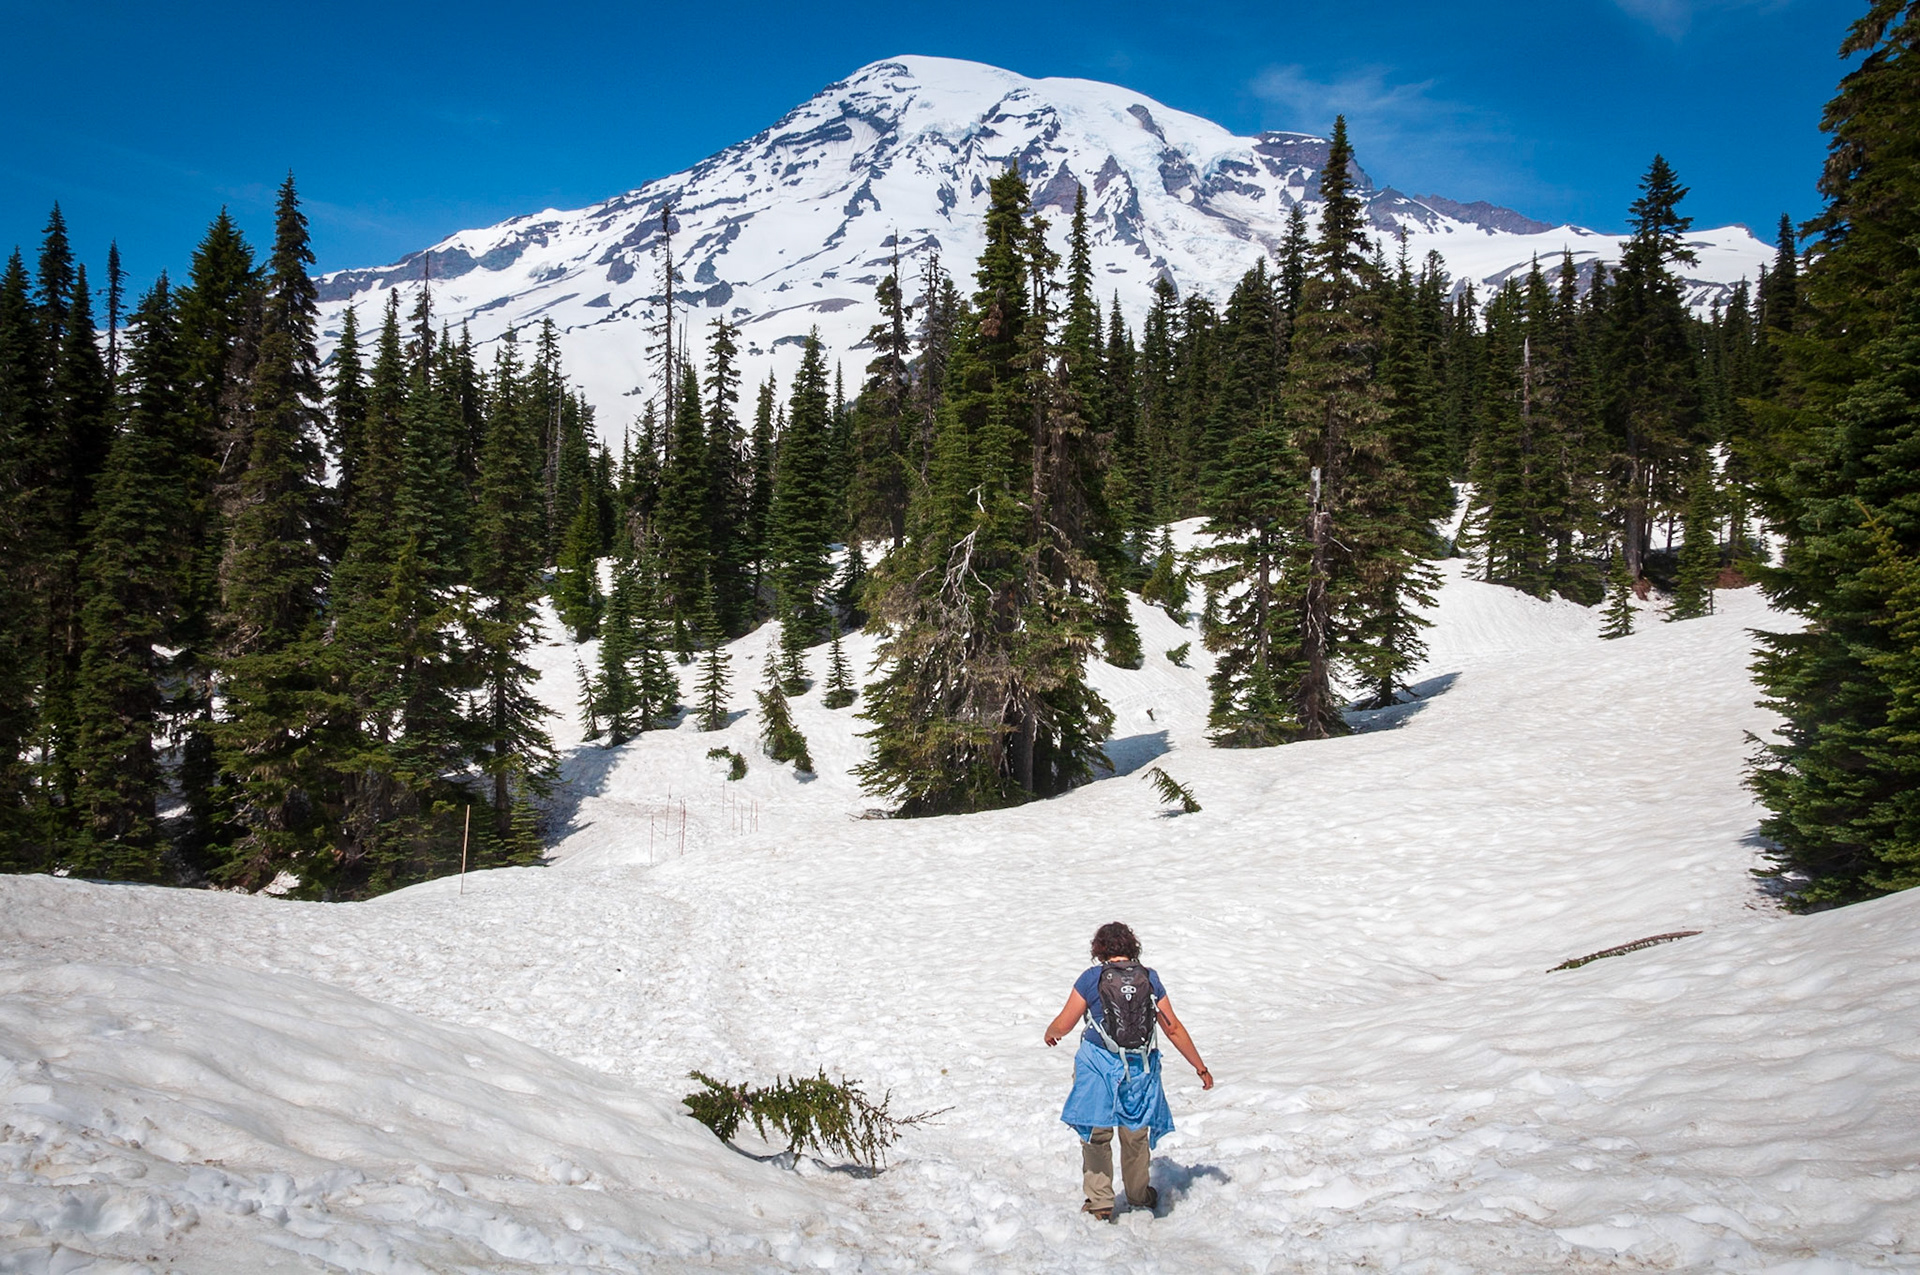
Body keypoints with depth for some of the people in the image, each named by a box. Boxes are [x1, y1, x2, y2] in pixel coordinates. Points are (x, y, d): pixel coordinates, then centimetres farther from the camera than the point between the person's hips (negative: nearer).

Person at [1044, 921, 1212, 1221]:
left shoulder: (1091, 978, -7)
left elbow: (1063, 1025, -3)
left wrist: (1050, 1034, 21)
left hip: (1099, 1064, -3)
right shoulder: (1149, 978, 2)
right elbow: (1174, 1029, 5)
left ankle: (1100, 1203, 12)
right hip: (1140, 1068, 3)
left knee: (1096, 1134, 12)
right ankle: (1139, 1195, 36)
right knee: (1135, 1134, 20)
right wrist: (1201, 1068, 14)